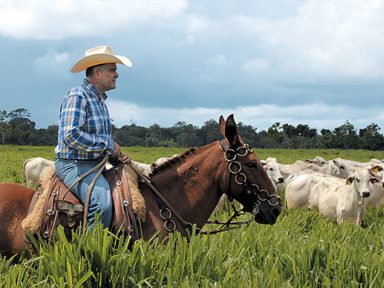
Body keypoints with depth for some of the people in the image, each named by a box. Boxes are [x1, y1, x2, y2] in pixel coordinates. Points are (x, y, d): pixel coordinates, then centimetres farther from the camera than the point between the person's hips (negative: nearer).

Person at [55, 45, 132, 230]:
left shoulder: (100, 100, 18)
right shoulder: (77, 96, -12)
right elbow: (71, 136, -25)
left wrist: (117, 156, 7)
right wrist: (108, 145, -17)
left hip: (96, 164, 10)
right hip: (74, 165, -10)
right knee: (103, 204, -32)